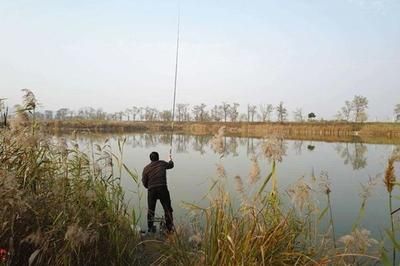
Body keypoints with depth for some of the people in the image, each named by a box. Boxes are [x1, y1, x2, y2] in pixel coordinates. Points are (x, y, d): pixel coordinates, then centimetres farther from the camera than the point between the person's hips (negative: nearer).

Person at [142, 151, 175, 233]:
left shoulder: (146, 168, 6)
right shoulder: (162, 163, 6)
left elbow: (144, 183, 6)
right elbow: (170, 165, 27)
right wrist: (171, 160, 49)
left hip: (151, 190, 1)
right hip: (162, 189, -1)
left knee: (151, 210, 14)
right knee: (167, 209, 8)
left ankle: (150, 228, 20)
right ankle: (170, 228, 11)